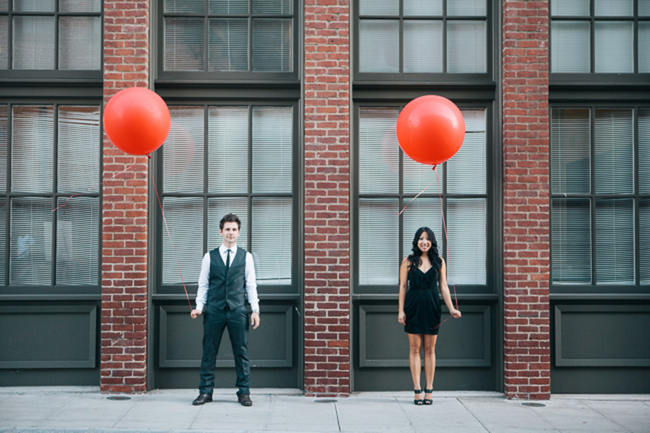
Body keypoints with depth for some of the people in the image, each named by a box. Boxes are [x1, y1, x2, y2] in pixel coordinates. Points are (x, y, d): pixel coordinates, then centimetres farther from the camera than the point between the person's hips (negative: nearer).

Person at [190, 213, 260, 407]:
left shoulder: (246, 257, 7)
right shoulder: (210, 257, 7)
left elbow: (251, 285, 8)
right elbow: (203, 285, 8)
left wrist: (255, 310, 1)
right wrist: (199, 307, -4)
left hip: (238, 311, 0)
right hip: (214, 311, 0)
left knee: (241, 353, 2)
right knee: (209, 352, 3)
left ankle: (244, 392, 9)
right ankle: (205, 391, 10)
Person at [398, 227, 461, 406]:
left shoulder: (439, 261, 6)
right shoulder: (408, 261, 3)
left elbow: (443, 287, 8)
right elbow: (403, 286, 2)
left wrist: (451, 309, -1)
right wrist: (401, 310, -4)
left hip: (432, 307, 1)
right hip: (413, 307, -1)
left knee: (430, 349, 5)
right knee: (415, 348, 2)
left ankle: (429, 391, 11)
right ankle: (417, 391, 6)